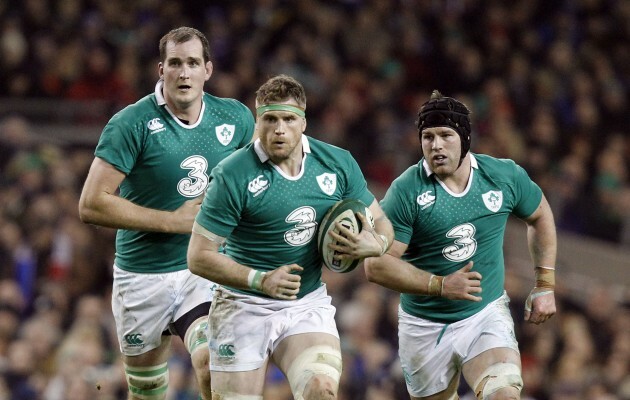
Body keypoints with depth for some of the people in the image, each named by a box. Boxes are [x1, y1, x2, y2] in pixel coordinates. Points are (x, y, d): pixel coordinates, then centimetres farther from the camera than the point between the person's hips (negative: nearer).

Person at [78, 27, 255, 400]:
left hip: (207, 269, 1)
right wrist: (173, 220, -16)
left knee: (212, 365, -23)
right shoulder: (131, 124, -12)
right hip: (143, 275, -1)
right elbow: (92, 204, -16)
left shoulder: (235, 118, -1)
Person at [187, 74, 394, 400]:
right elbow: (199, 257, -13)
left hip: (308, 304, 2)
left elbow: (381, 223, 9)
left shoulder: (338, 164, -3)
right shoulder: (233, 175, -15)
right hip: (244, 308, -2)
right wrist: (261, 280, -25)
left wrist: (372, 244, -16)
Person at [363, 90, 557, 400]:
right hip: (424, 326, 0)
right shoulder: (406, 191, -14)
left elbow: (539, 216, 16)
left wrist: (545, 285, 13)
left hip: (487, 315, 0)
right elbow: (376, 265, -16)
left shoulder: (505, 176, -4)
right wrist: (440, 285, -23)